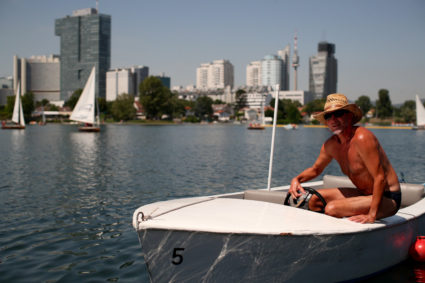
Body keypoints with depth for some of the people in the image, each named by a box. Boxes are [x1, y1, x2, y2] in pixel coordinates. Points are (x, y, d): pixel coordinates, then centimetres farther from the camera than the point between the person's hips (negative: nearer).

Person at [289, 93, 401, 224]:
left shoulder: (362, 138, -23)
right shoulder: (330, 145, 1)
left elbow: (380, 178, -26)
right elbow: (315, 169, 20)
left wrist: (372, 215, -31)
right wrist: (297, 179, -1)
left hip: (387, 199, -8)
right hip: (365, 194, 8)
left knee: (332, 209, -27)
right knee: (315, 199, 7)